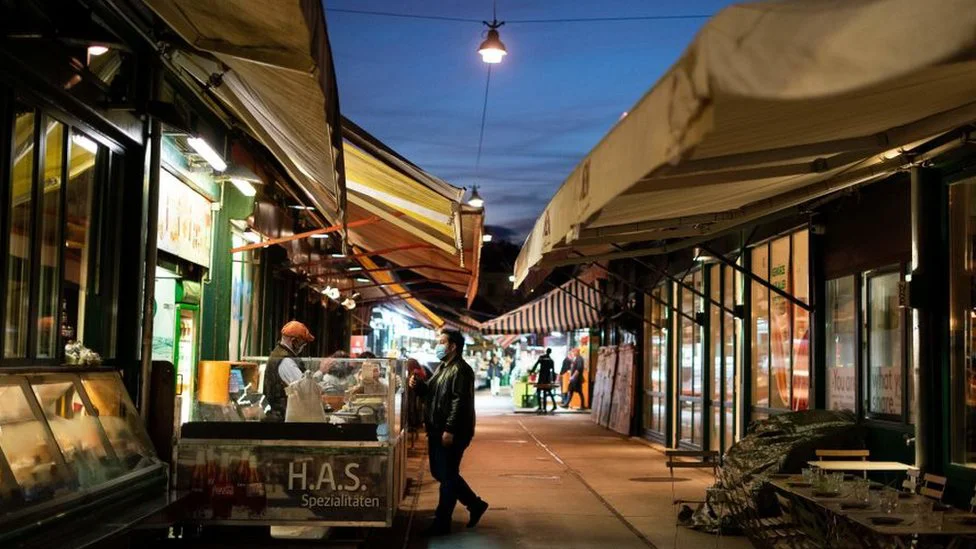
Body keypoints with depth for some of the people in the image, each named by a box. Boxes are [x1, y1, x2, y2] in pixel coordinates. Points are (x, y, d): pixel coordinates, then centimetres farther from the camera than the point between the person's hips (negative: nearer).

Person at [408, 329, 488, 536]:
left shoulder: (461, 370, -15)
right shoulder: (442, 367, 17)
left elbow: (460, 403, -22)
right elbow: (431, 393, 25)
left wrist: (450, 431, -26)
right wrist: (418, 385, 4)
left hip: (452, 433, -10)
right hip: (437, 431, 10)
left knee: (447, 477, -2)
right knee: (441, 473, 16)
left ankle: (441, 523, 7)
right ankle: (475, 504, 28)